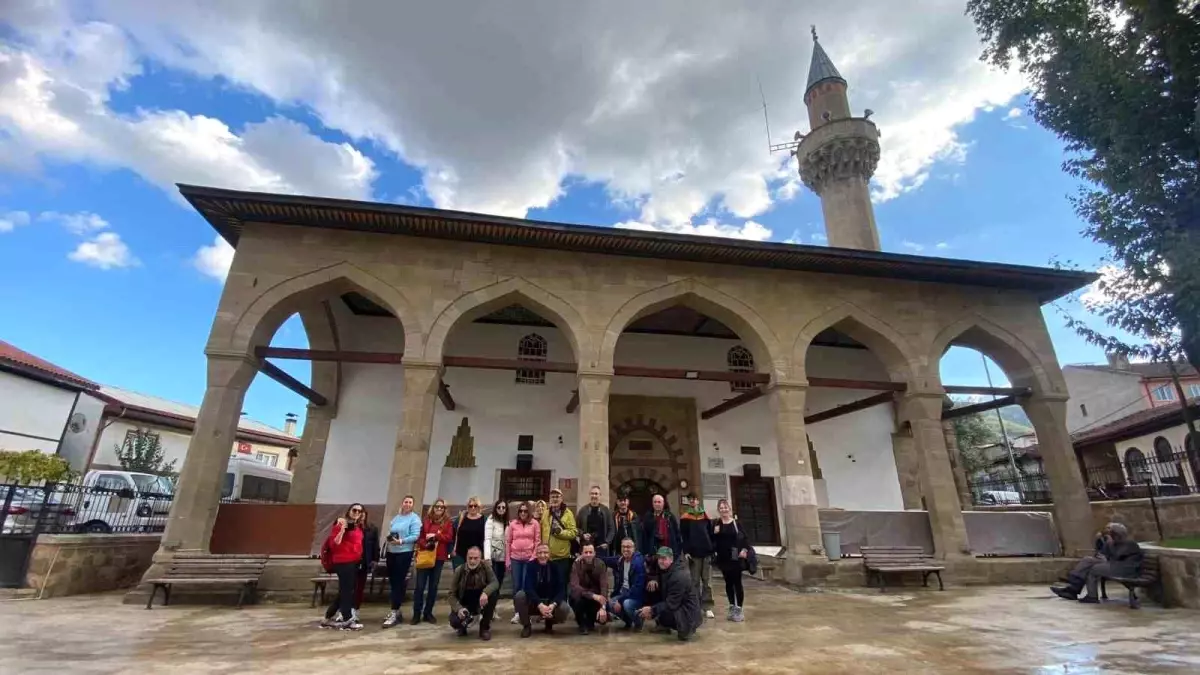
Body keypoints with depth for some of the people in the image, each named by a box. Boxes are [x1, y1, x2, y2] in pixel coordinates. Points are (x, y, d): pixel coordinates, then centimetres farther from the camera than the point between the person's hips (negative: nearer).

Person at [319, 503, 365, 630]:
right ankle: (347, 620, 6)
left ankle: (328, 619, 25)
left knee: (343, 591, 14)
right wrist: (342, 529, -25)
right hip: (343, 562, -9)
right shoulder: (341, 524, -9)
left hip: (355, 562, 9)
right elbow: (333, 544, -16)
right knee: (346, 590, -2)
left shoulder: (358, 528, 15)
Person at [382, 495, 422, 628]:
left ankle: (394, 613, -2)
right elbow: (389, 532, 18)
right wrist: (389, 538, -4)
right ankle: (396, 611, 22)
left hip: (404, 553, -6)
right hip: (391, 552, 7)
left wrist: (401, 541, -23)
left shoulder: (414, 518, -6)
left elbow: (415, 536, -15)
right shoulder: (396, 518, 14)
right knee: (392, 582, 10)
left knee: (399, 582, -6)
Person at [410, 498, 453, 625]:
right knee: (420, 585, -1)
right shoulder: (426, 520, 6)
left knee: (433, 586, 8)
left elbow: (449, 538, -6)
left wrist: (435, 536, -16)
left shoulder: (447, 522, 4)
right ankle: (416, 614, 9)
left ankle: (428, 613, 19)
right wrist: (425, 544, -16)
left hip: (439, 557, 0)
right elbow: (419, 536, 2)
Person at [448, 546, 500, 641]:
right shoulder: (459, 570, -13)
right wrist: (459, 608, -27)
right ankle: (464, 623, 13)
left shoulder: (485, 566, -14)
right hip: (465, 604, 0)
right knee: (454, 621, -29)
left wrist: (485, 592, -45)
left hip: (481, 601, 0)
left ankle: (485, 627, -7)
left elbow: (495, 582, -24)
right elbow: (452, 594, -9)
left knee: (494, 592, -30)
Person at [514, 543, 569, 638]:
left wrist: (553, 605, -30)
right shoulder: (531, 566, -11)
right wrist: (540, 605, -36)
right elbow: (528, 587, -22)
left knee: (563, 609, -30)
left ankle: (549, 623, 7)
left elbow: (561, 589, -12)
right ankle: (526, 626, -4)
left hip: (551, 602, 1)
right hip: (533, 601, -1)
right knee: (519, 596, -30)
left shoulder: (555, 566, -8)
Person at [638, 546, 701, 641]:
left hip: (688, 615, -9)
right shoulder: (664, 571, 2)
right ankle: (665, 624, 15)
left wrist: (652, 610, -28)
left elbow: (671, 604, -26)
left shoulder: (679, 576, -25)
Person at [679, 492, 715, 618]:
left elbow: (711, 533, 10)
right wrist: (686, 551, -11)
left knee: (707, 581, 4)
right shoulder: (685, 517, 2)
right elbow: (683, 536, -3)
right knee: (695, 581, 4)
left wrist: (713, 549, 5)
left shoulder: (705, 515, 10)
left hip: (707, 552, 2)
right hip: (694, 553, -2)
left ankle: (707, 606, 9)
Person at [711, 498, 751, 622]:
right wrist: (714, 533, -16)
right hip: (723, 558, 2)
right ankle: (732, 607, 24)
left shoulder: (736, 522, -2)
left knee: (737, 582, 1)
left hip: (735, 557, -2)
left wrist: (745, 549, -13)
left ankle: (739, 609, 9)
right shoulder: (715, 523, 1)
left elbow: (745, 537, 1)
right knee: (728, 582, 13)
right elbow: (712, 540, 2)